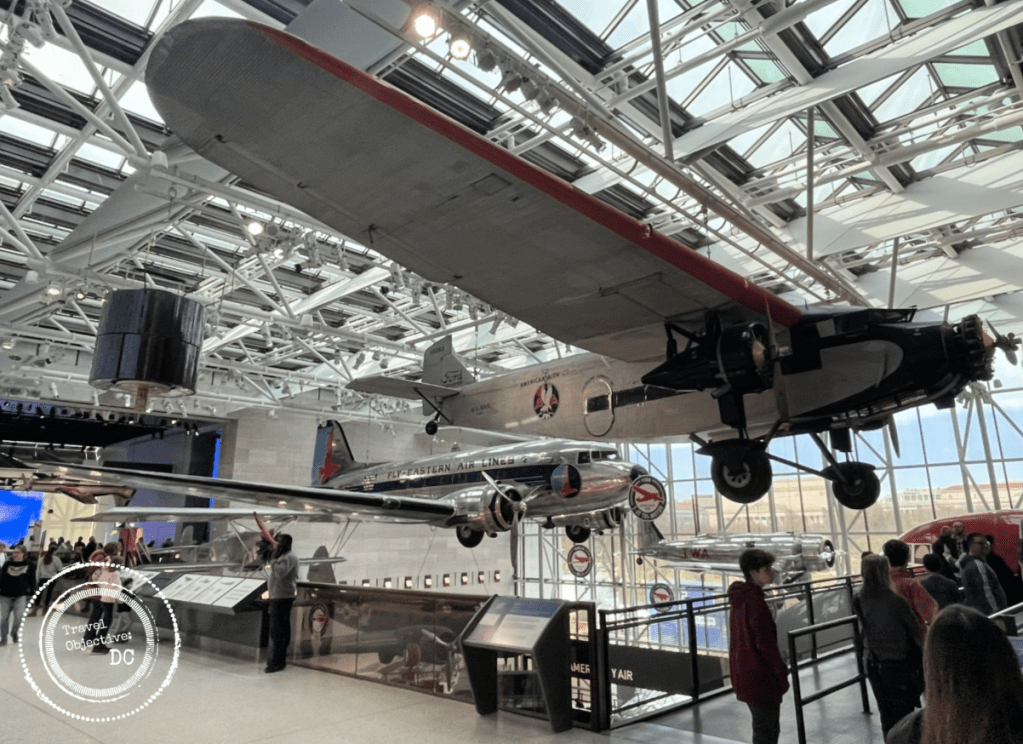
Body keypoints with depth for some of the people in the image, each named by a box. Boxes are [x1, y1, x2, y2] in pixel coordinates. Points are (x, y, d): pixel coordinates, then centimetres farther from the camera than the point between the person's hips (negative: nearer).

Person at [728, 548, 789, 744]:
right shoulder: (755, 601, -22)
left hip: (744, 675, 9)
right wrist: (782, 674, -10)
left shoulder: (741, 598, 8)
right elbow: (766, 644, -21)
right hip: (760, 677, -9)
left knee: (770, 728, 22)